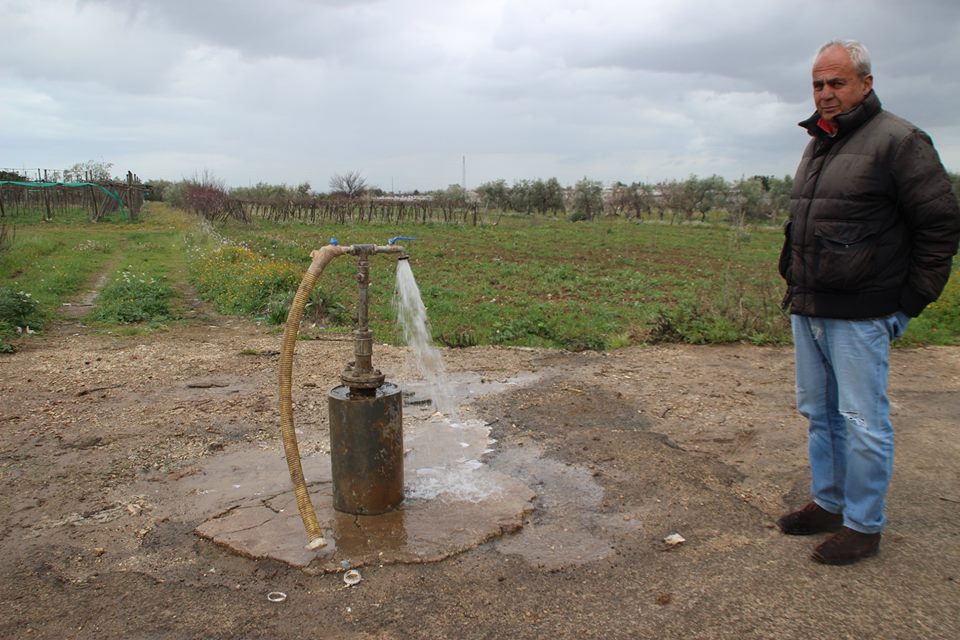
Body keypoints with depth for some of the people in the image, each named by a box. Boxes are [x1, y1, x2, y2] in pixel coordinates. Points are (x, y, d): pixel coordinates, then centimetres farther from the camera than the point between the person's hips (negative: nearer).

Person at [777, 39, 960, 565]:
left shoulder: (897, 141, -8)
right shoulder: (817, 146, 16)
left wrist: (910, 301, -9)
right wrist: (796, 285, 14)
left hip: (860, 315, -8)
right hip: (808, 311, 8)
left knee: (863, 422, 1)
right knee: (818, 414, 16)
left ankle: (863, 525, 14)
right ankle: (828, 503, 30)